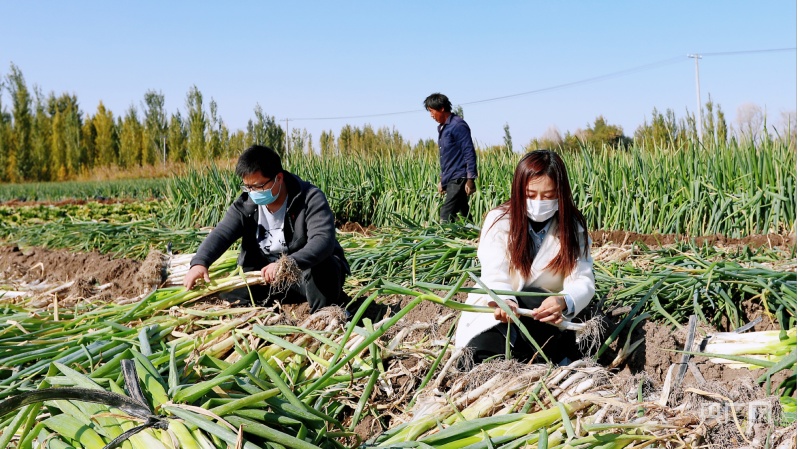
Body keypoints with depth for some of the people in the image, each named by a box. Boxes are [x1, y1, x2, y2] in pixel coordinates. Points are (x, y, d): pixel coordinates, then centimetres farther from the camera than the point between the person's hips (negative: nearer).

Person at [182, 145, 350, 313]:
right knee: (231, 294, -14)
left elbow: (323, 240, -34)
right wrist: (199, 262, -38)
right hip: (266, 273, 5)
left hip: (309, 268, -5)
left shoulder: (310, 198, -21)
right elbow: (221, 234, -17)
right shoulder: (245, 205, -5)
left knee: (323, 268, -37)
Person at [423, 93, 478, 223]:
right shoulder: (442, 128, 17)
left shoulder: (458, 125, -11)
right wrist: (442, 180, 23)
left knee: (446, 216, -16)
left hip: (459, 180, -9)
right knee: (463, 216, 11)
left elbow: (469, 153, -15)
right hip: (449, 181, 9)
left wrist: (470, 179, -19)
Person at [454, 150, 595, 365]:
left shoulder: (572, 227, -7)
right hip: (495, 314, -1)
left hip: (543, 321, 1)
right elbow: (495, 278, -22)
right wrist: (503, 302, -48)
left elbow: (583, 281, -18)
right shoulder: (499, 221, -13)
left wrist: (563, 301, -44)